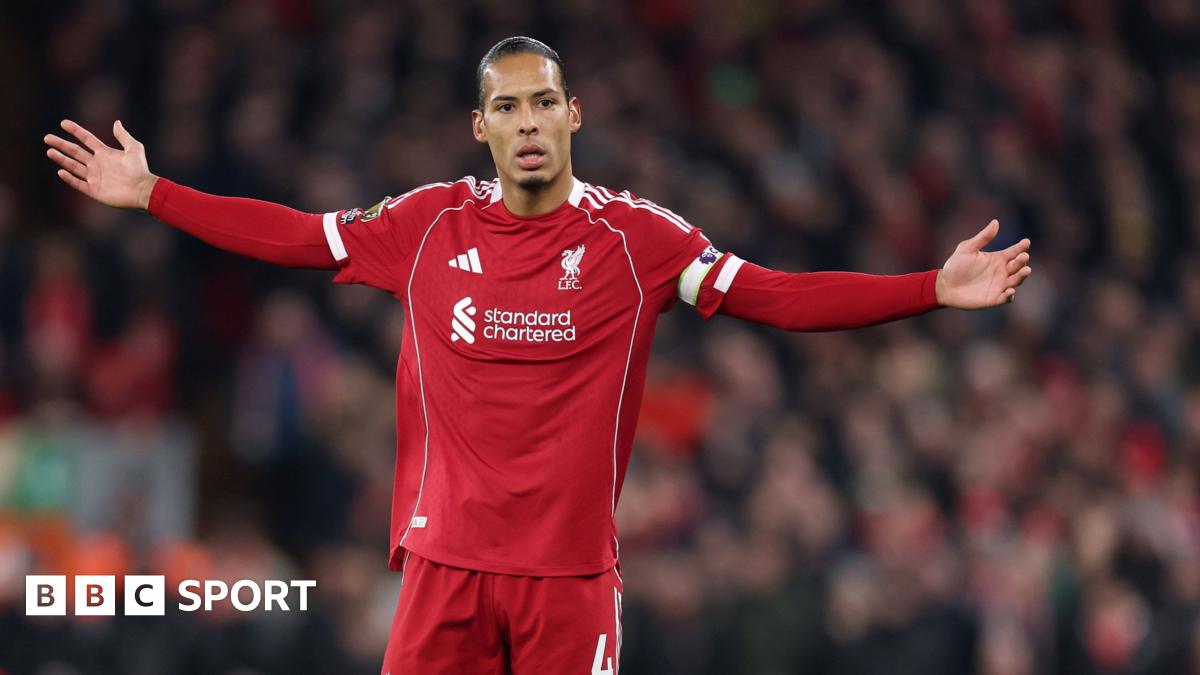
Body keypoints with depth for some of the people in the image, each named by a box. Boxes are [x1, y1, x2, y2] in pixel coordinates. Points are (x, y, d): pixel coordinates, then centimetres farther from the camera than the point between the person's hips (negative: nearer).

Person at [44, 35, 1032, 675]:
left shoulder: (636, 236, 0)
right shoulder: (429, 223, 5)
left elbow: (780, 297, 0)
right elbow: (293, 238, 13)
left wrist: (934, 289, -7)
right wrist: (150, 194, 11)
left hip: (574, 572, -1)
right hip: (445, 563, 1)